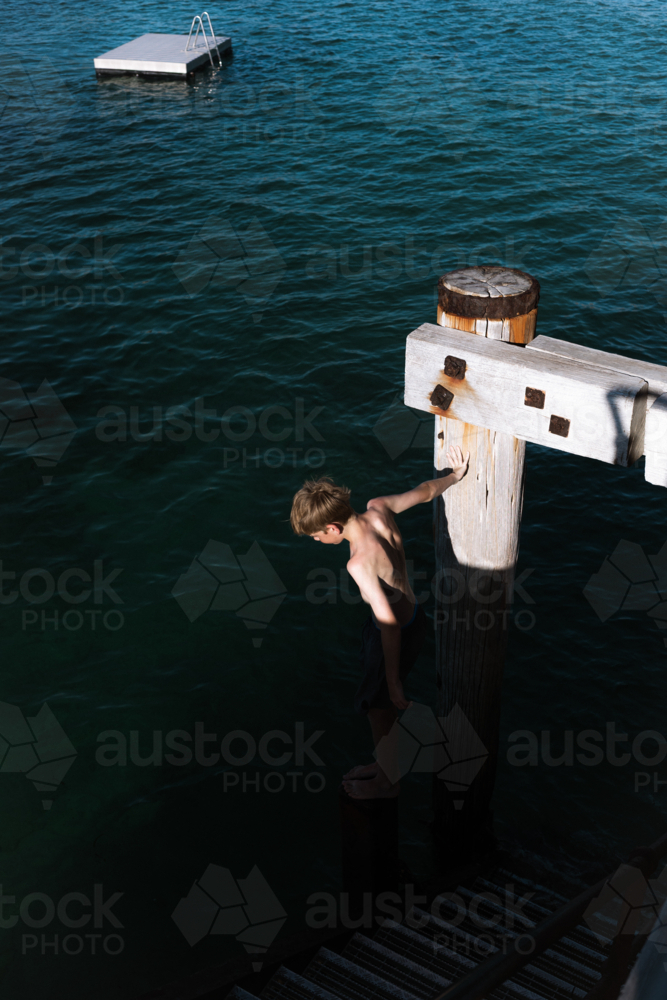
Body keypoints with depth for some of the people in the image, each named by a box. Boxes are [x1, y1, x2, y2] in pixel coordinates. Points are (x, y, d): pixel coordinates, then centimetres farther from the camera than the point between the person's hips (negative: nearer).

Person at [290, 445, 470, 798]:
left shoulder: (360, 563, -37)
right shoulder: (378, 508, -14)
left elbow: (389, 621, -39)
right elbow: (425, 492, 0)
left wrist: (394, 682, -32)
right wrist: (456, 474, 20)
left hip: (397, 634, -8)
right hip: (413, 616, 8)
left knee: (378, 708, 16)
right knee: (381, 704, 28)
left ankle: (386, 781, 40)